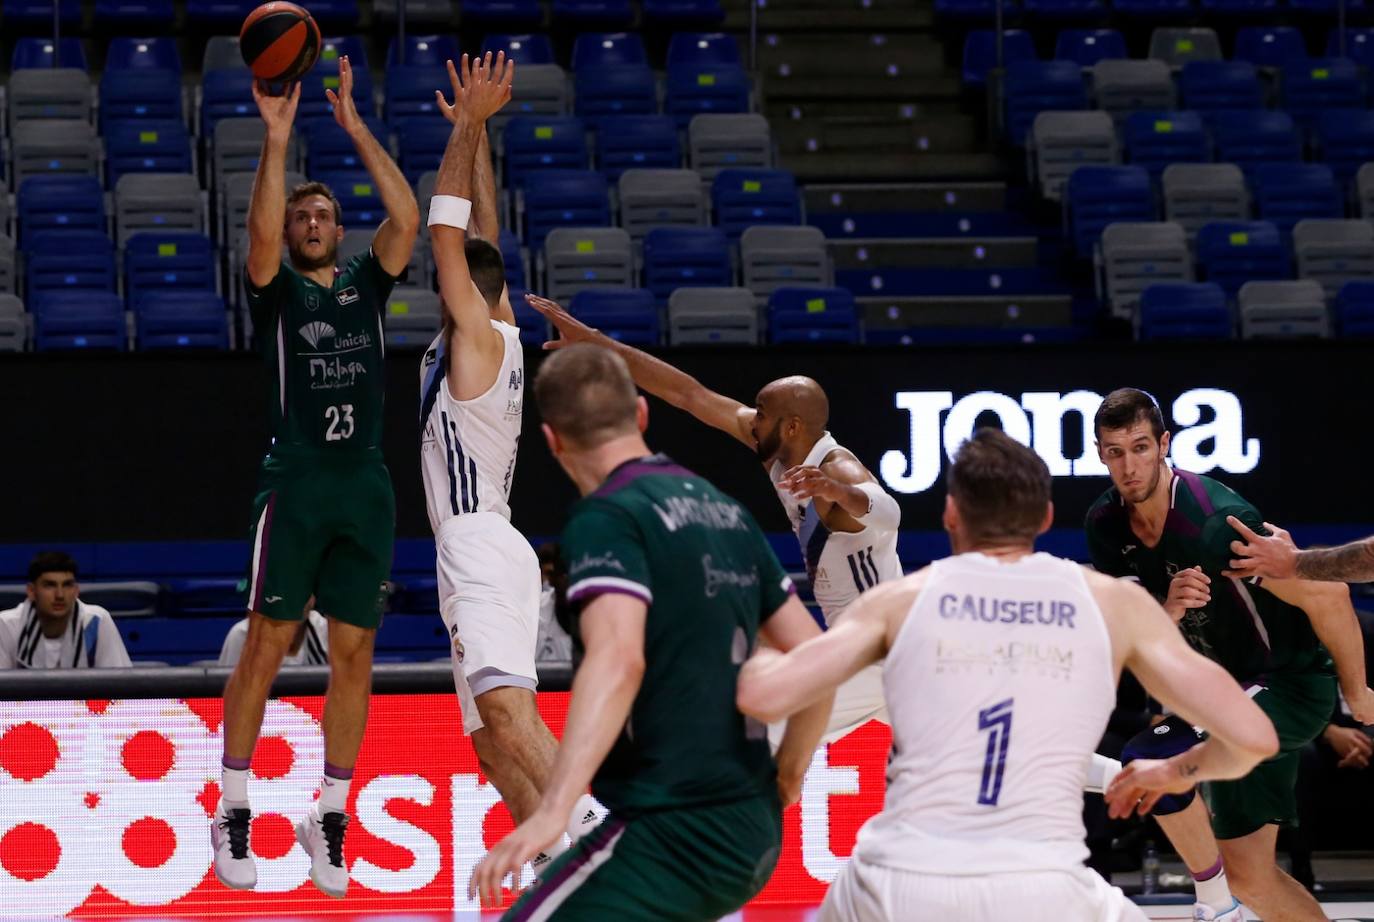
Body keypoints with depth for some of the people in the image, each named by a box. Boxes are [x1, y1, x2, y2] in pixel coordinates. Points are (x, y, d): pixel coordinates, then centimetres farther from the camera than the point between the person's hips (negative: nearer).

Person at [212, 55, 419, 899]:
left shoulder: (366, 284, 14)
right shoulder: (279, 290, 5)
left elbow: (408, 218, -1)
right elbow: (261, 235, -17)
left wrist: (353, 125, -5)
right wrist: (277, 138, -23)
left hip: (367, 487, 4)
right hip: (297, 482, -4)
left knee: (354, 654, 4)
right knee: (266, 646, -4)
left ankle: (330, 817, 12)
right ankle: (234, 812, 5)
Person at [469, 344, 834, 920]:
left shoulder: (607, 517, -10)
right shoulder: (725, 511, 12)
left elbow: (618, 660, -27)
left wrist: (553, 810, -35)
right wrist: (785, 783, 32)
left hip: (673, 837, -9)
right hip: (753, 834, 9)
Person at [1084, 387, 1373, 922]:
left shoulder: (1218, 521, -28)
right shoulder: (1106, 526, -5)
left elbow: (1327, 597, -22)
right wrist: (1169, 610, -26)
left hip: (1292, 685, -8)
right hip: (1230, 691, 8)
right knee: (1247, 873, 9)